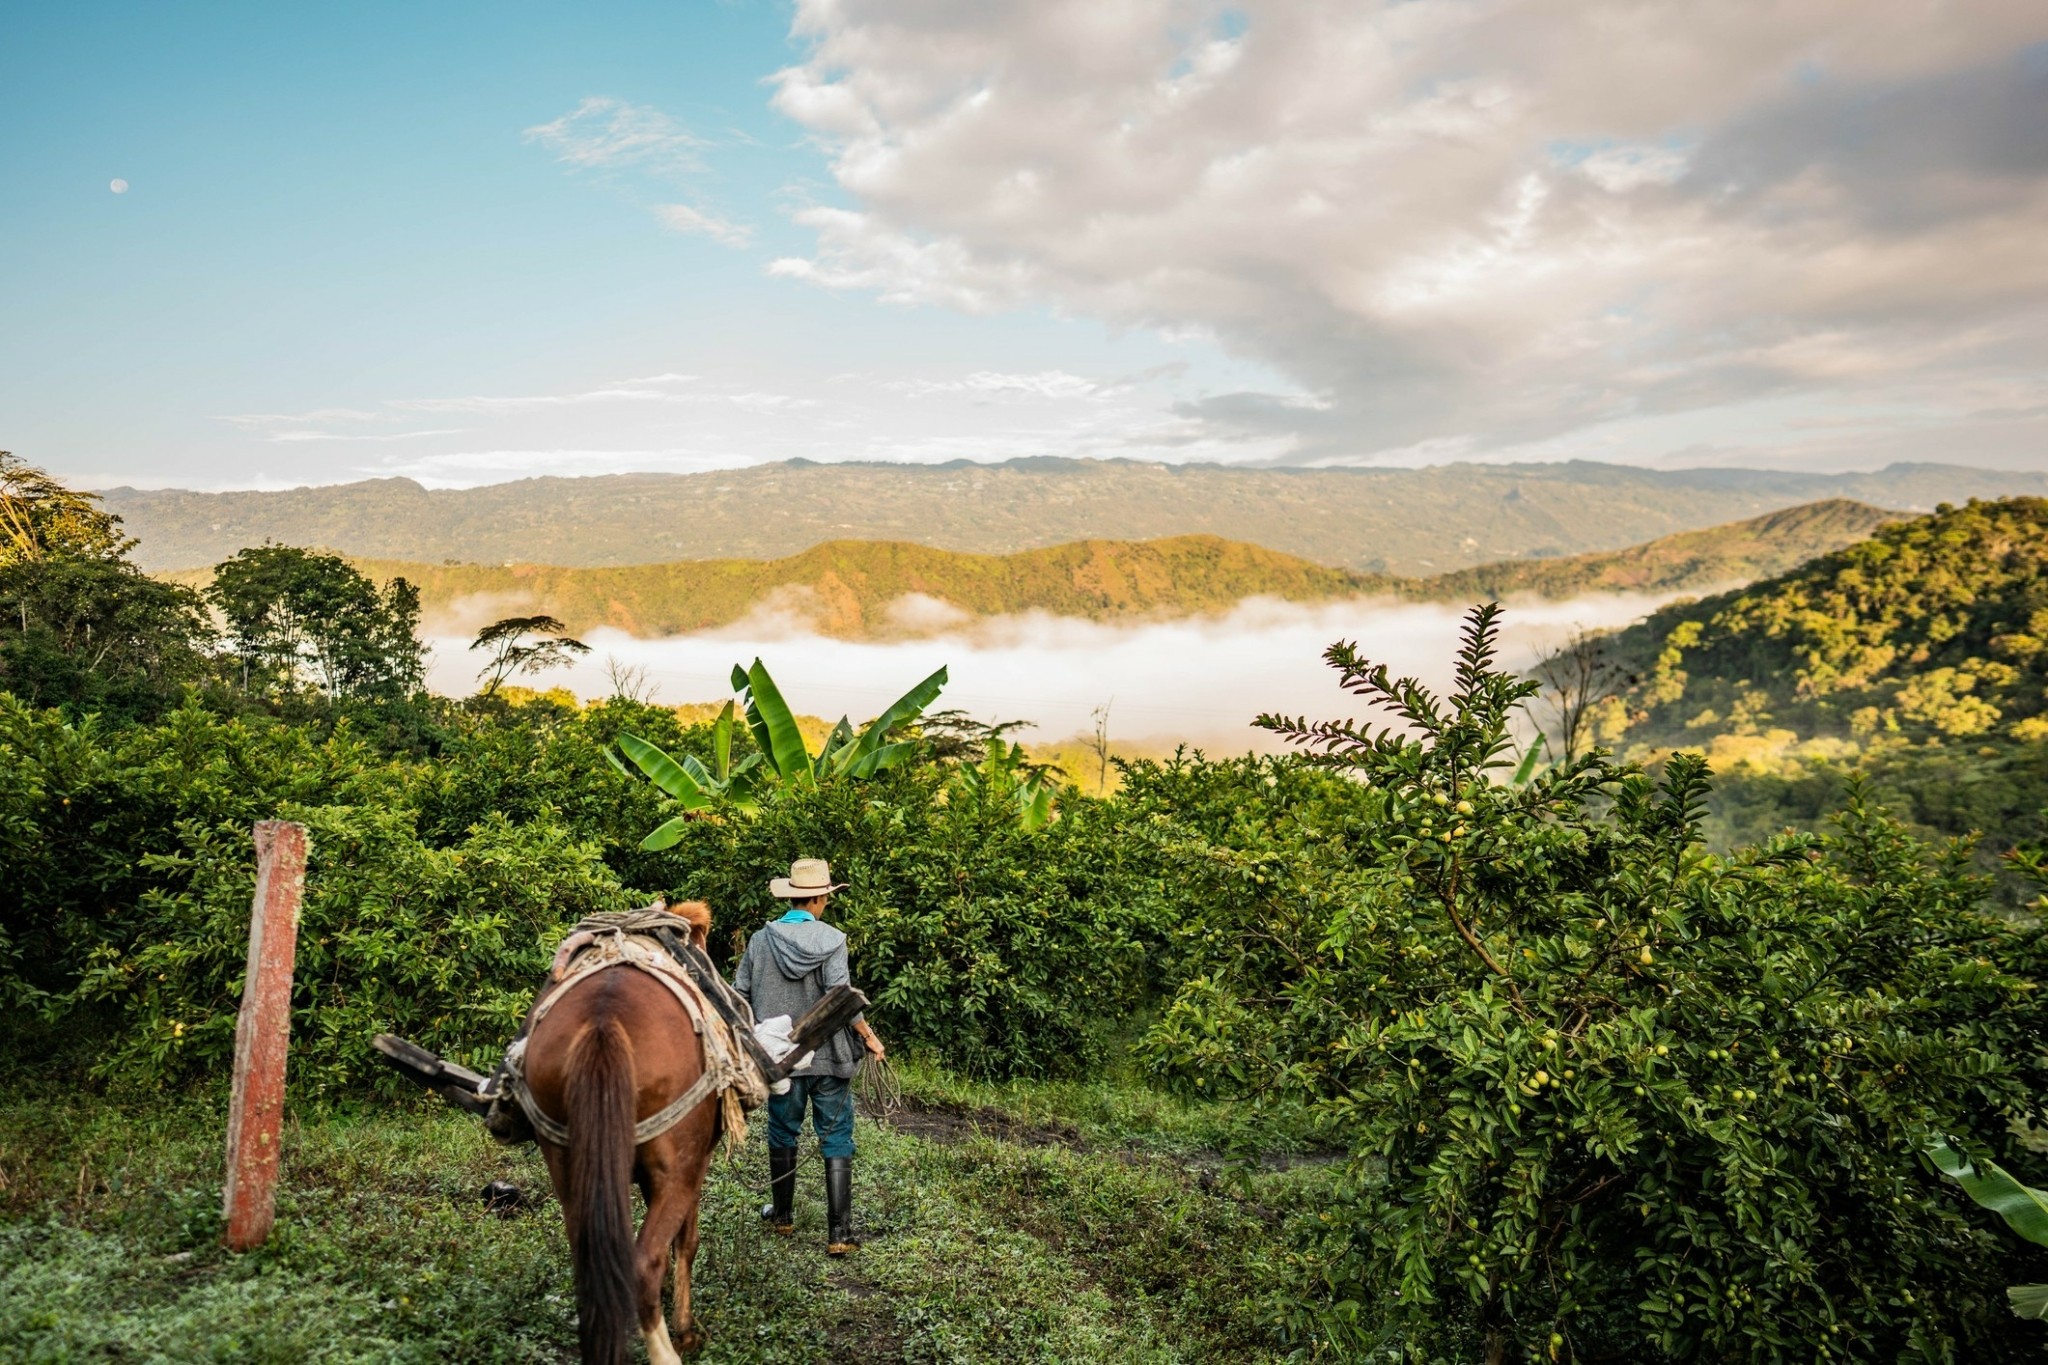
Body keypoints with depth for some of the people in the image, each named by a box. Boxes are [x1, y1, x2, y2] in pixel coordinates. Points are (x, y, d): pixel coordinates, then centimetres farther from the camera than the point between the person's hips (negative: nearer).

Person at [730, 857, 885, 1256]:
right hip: (828, 1057, -3)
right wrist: (870, 1037, -7)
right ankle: (839, 1233, 3)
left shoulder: (760, 939, -2)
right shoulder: (831, 940, -12)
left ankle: (782, 1215, 35)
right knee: (836, 1141, 5)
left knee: (782, 1135, 21)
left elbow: (739, 995, 2)